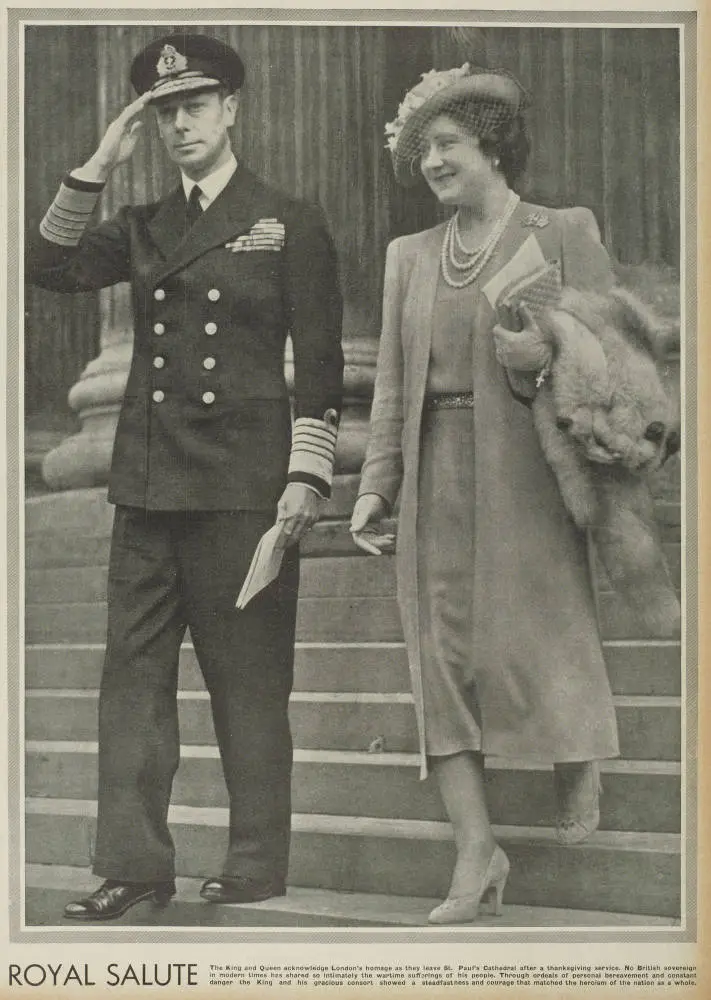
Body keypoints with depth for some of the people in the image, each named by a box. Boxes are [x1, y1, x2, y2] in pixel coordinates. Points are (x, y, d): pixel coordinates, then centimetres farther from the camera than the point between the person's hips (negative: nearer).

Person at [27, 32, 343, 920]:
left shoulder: (289, 225, 4)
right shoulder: (142, 229, 17)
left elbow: (319, 365, -1)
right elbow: (50, 268, 3)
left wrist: (306, 477, -9)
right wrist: (97, 169, -2)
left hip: (244, 482, -4)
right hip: (147, 480, 5)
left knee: (249, 677, 0)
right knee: (133, 669, 2)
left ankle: (258, 864, 9)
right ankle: (132, 863, 7)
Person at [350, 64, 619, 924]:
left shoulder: (564, 234, 3)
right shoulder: (409, 256, 16)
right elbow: (392, 383, 13)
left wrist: (548, 355, -17)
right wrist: (376, 484, 6)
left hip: (526, 477, -4)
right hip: (434, 482, 4)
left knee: (529, 642, -4)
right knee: (441, 654, -1)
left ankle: (577, 764, 29)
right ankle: (476, 852, 5)